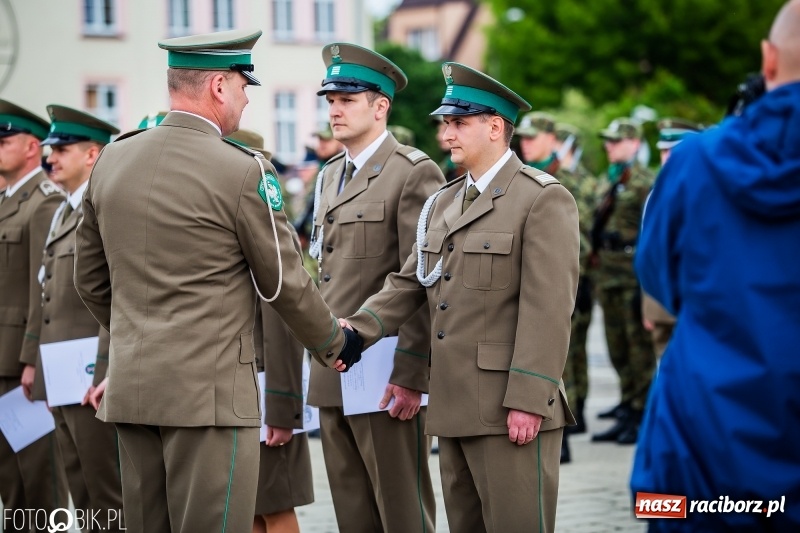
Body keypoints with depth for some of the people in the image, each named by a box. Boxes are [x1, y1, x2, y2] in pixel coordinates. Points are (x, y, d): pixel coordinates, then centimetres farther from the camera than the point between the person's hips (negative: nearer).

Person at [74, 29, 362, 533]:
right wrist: (335, 343, 15)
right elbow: (283, 282, -3)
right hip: (208, 388, -6)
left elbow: (91, 279, 15)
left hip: (130, 386, 6)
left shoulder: (111, 160, 7)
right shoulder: (243, 170, -11)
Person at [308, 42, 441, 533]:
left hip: (387, 377, -8)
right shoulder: (331, 176, 18)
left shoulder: (414, 173, -8)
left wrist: (410, 376, -18)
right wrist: (323, 356, 15)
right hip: (332, 378, 8)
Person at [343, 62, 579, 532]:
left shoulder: (543, 199, -8)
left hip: (512, 408, -8)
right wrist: (358, 330, -4)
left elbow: (548, 308, -14)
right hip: (454, 406, 8)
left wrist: (528, 400, -19)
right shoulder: (443, 203, 17)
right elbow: (410, 283, 14)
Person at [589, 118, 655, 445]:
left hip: (633, 269, -8)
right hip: (607, 269, 8)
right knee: (617, 345, 11)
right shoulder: (608, 181, 17)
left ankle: (641, 415, 1)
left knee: (638, 343, -3)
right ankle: (628, 406, 19)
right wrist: (596, 259, 18)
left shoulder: (644, 181, -8)